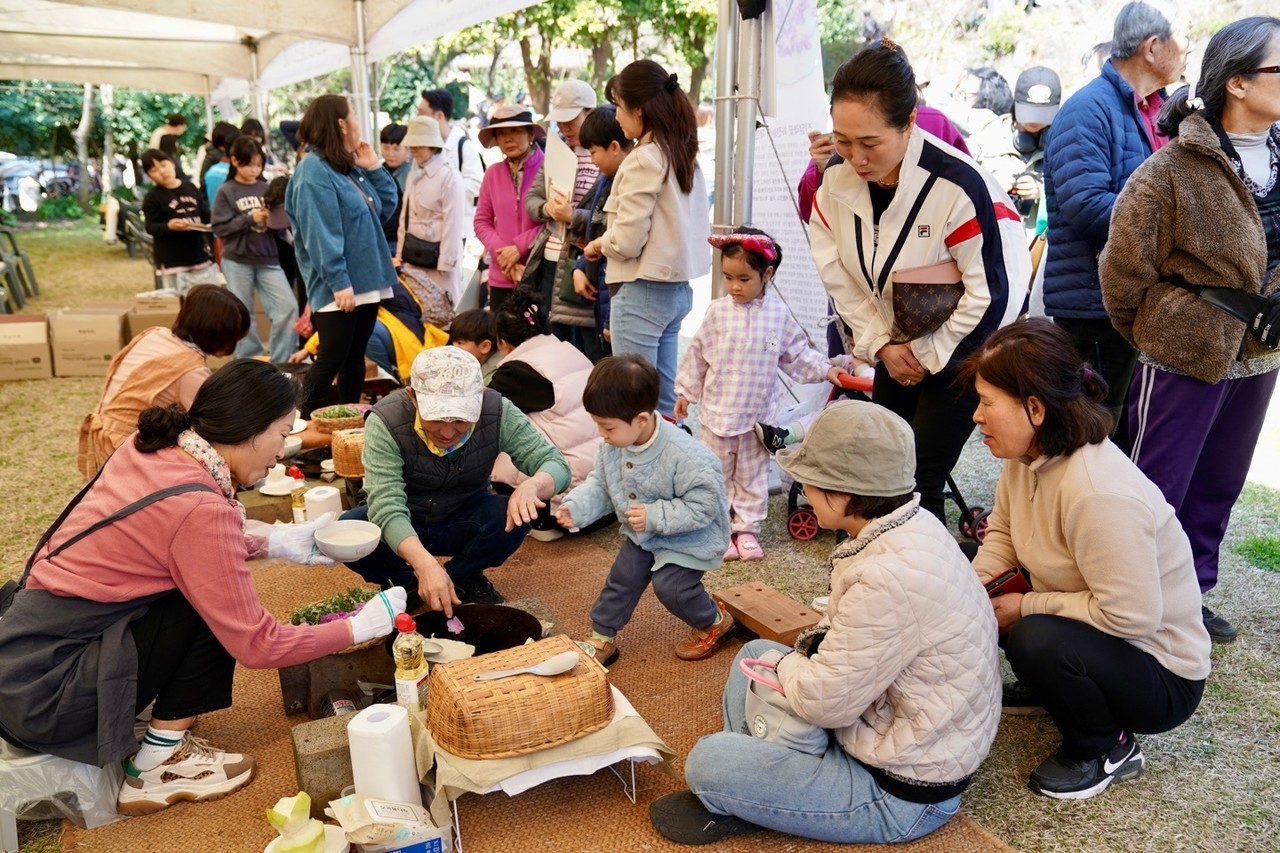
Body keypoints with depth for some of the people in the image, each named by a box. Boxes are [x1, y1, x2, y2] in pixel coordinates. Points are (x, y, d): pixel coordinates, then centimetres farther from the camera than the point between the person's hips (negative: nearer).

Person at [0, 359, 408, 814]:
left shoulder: (151, 448, -1)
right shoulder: (200, 510, -24)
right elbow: (256, 645, -18)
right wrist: (360, 627, -7)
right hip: (43, 695, -8)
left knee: (218, 578, 7)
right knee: (215, 603, -11)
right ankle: (160, 766, 2)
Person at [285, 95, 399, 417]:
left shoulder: (349, 167, 15)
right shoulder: (314, 172, -13)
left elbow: (386, 206, 19)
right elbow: (321, 235, -20)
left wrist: (373, 168, 8)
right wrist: (339, 282, -24)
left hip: (366, 281, 9)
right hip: (339, 286, -9)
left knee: (356, 356, 12)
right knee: (332, 358, -5)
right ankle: (305, 422, 6)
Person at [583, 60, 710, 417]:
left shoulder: (643, 159, -15)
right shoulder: (684, 155, 11)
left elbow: (627, 240, -18)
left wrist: (598, 244, 3)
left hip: (642, 290, -9)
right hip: (678, 287, 9)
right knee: (665, 395, 16)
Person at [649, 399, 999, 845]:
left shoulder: (891, 578, -35)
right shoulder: (908, 525, -4)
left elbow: (822, 703, -26)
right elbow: (849, 630, 9)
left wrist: (785, 665, -5)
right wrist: (797, 663, -7)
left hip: (901, 791, -9)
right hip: (884, 721, 10)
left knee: (707, 761, -12)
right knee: (756, 654, 17)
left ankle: (736, 801, 18)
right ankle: (752, 780, 16)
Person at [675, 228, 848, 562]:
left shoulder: (779, 314, -4)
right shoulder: (718, 312, -7)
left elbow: (797, 353, 6)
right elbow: (697, 354, 2)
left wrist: (825, 370, -4)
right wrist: (685, 391, 5)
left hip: (757, 414, 1)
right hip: (717, 410, -1)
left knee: (752, 477, 12)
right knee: (717, 475, 9)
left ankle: (746, 529, 25)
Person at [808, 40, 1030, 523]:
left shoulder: (959, 187, -30)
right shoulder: (837, 182, -11)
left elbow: (996, 292, -24)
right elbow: (839, 276, -2)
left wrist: (929, 355, -16)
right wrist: (880, 344, -8)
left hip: (959, 352, -6)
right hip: (894, 349, 6)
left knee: (918, 480, -7)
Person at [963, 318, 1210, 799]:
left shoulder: (1099, 494, -34)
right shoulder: (1029, 457, -7)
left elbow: (1130, 615, -32)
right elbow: (1002, 536, 5)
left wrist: (1027, 607, -22)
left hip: (1163, 677, -8)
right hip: (1090, 639, 8)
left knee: (1035, 640, -35)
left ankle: (1110, 749, -5)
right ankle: (1046, 690, 18)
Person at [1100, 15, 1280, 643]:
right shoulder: (1175, 168, -19)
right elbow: (1124, 265, -15)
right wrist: (1146, 335, -2)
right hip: (1186, 355, -7)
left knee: (1218, 487, 18)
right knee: (1158, 491, 5)